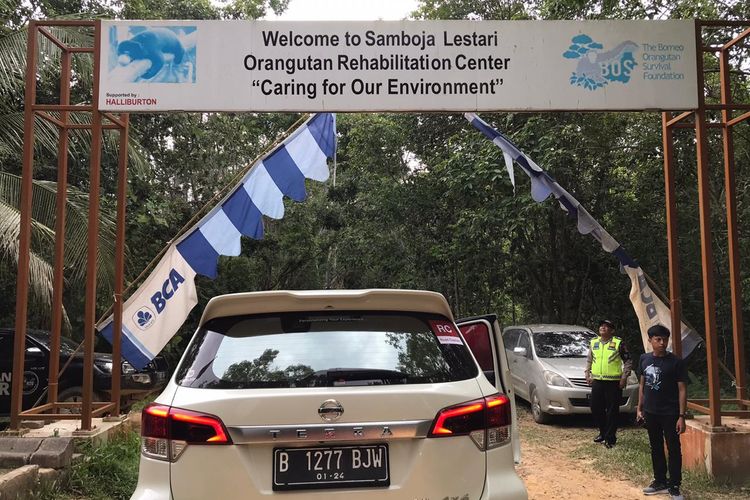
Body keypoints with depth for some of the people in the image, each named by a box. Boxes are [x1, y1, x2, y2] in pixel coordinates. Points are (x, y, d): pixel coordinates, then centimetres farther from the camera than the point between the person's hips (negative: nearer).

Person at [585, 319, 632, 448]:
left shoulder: (618, 343, -4)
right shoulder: (593, 342, 11)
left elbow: (628, 361, -1)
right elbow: (589, 360, 20)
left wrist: (624, 377, -7)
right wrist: (587, 374, 12)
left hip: (613, 382, -5)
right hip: (597, 381, 5)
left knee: (612, 410, -1)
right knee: (596, 408, 9)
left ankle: (610, 438, 7)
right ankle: (603, 432, 27)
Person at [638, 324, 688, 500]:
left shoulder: (676, 362, -10)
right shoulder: (644, 359, 3)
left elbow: (682, 390, -10)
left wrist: (681, 416, -14)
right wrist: (639, 408, 10)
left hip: (670, 413, -5)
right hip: (650, 413, 5)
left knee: (674, 449, 2)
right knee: (656, 448, 14)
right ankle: (660, 482, 26)